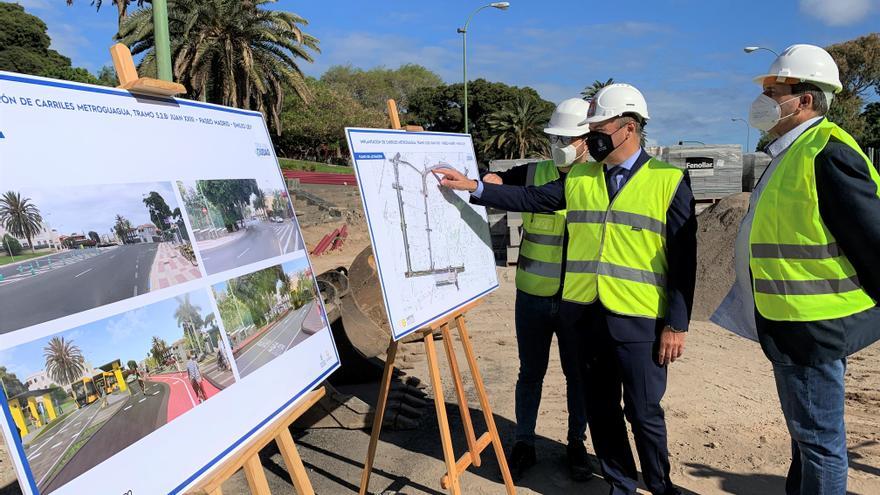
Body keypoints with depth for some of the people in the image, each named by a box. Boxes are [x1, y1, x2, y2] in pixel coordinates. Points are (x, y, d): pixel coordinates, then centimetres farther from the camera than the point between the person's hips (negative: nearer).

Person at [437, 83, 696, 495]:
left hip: (639, 321, -4)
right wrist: (474, 186, -2)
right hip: (587, 315, 4)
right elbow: (530, 199, 7)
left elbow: (683, 259, -5)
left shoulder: (669, 180, -3)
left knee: (643, 412, 5)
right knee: (601, 410, 14)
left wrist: (677, 324, -8)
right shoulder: (579, 177, 11)